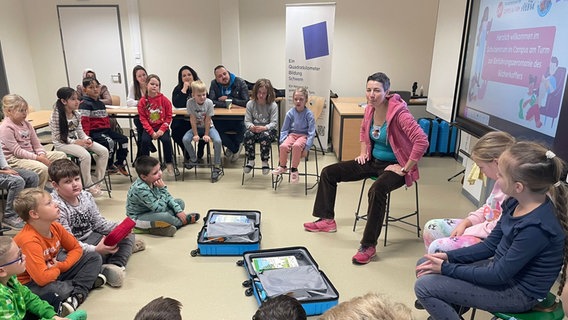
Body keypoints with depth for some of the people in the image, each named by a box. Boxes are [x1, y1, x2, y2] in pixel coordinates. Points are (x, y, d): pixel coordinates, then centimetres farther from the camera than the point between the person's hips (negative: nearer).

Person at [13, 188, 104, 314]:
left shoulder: (55, 226, -8)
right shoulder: (29, 240, -30)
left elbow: (76, 248, 5)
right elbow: (42, 278, -37)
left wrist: (62, 265, -13)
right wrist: (58, 269, -15)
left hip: (55, 271, 8)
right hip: (33, 283, -8)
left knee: (94, 257, -1)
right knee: (53, 289, -40)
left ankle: (77, 295, -18)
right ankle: (88, 282, -12)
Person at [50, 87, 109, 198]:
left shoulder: (76, 114, 4)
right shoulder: (56, 116, -15)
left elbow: (80, 131, 11)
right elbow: (57, 137, -15)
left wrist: (87, 139, -10)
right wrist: (75, 142, -21)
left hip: (77, 140, 7)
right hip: (62, 144, -7)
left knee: (104, 151, -10)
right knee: (85, 155, -33)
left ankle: (96, 181, -2)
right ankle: (89, 186, -16)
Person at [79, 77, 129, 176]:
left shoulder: (101, 103, 19)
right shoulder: (85, 104, -8)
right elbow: (84, 122, -14)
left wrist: (108, 129, 14)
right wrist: (86, 137, -20)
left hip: (105, 130, 8)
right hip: (94, 132, -8)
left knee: (123, 139, -4)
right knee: (110, 142, -29)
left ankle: (120, 163, 4)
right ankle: (109, 165, -10)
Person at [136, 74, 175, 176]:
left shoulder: (164, 99, -4)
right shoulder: (142, 101, -3)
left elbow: (169, 116, -2)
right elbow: (143, 119, -4)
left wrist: (162, 130, -13)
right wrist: (152, 132, -15)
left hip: (162, 127, 0)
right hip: (149, 128, 1)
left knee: (166, 140, -25)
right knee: (144, 141, -24)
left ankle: (169, 164, -7)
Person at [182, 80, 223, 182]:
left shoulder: (209, 102, -19)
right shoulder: (190, 102, -18)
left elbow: (207, 120, -15)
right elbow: (192, 120, -15)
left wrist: (206, 135, -17)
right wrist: (195, 135, -17)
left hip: (209, 127, -1)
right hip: (196, 127, 1)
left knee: (218, 141, -28)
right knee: (185, 140, -23)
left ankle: (217, 167, -13)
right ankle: (194, 159, 4)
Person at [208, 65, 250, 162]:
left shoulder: (240, 83, -1)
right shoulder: (214, 84, 3)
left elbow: (246, 102, -10)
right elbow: (211, 102, -9)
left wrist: (228, 99, -10)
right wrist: (228, 105, -18)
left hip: (238, 119, -2)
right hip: (222, 119, 2)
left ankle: (232, 148, 1)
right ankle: (235, 148, -4)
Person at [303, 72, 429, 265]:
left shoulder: (398, 113, -24)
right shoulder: (370, 108, -1)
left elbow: (422, 141, -30)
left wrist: (405, 169, -26)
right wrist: (363, 152, 10)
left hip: (394, 166, -8)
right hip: (373, 161, 8)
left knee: (376, 190, -40)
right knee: (328, 172, 2)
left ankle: (368, 246, -25)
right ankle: (327, 220, 15)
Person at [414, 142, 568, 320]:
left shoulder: (536, 228, -30)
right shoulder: (515, 203, -4)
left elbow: (498, 275, -23)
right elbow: (490, 246, 5)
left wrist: (446, 268, -17)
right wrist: (448, 257, -5)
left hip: (518, 293, -8)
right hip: (500, 267, 8)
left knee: (424, 286, -16)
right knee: (425, 264, 3)